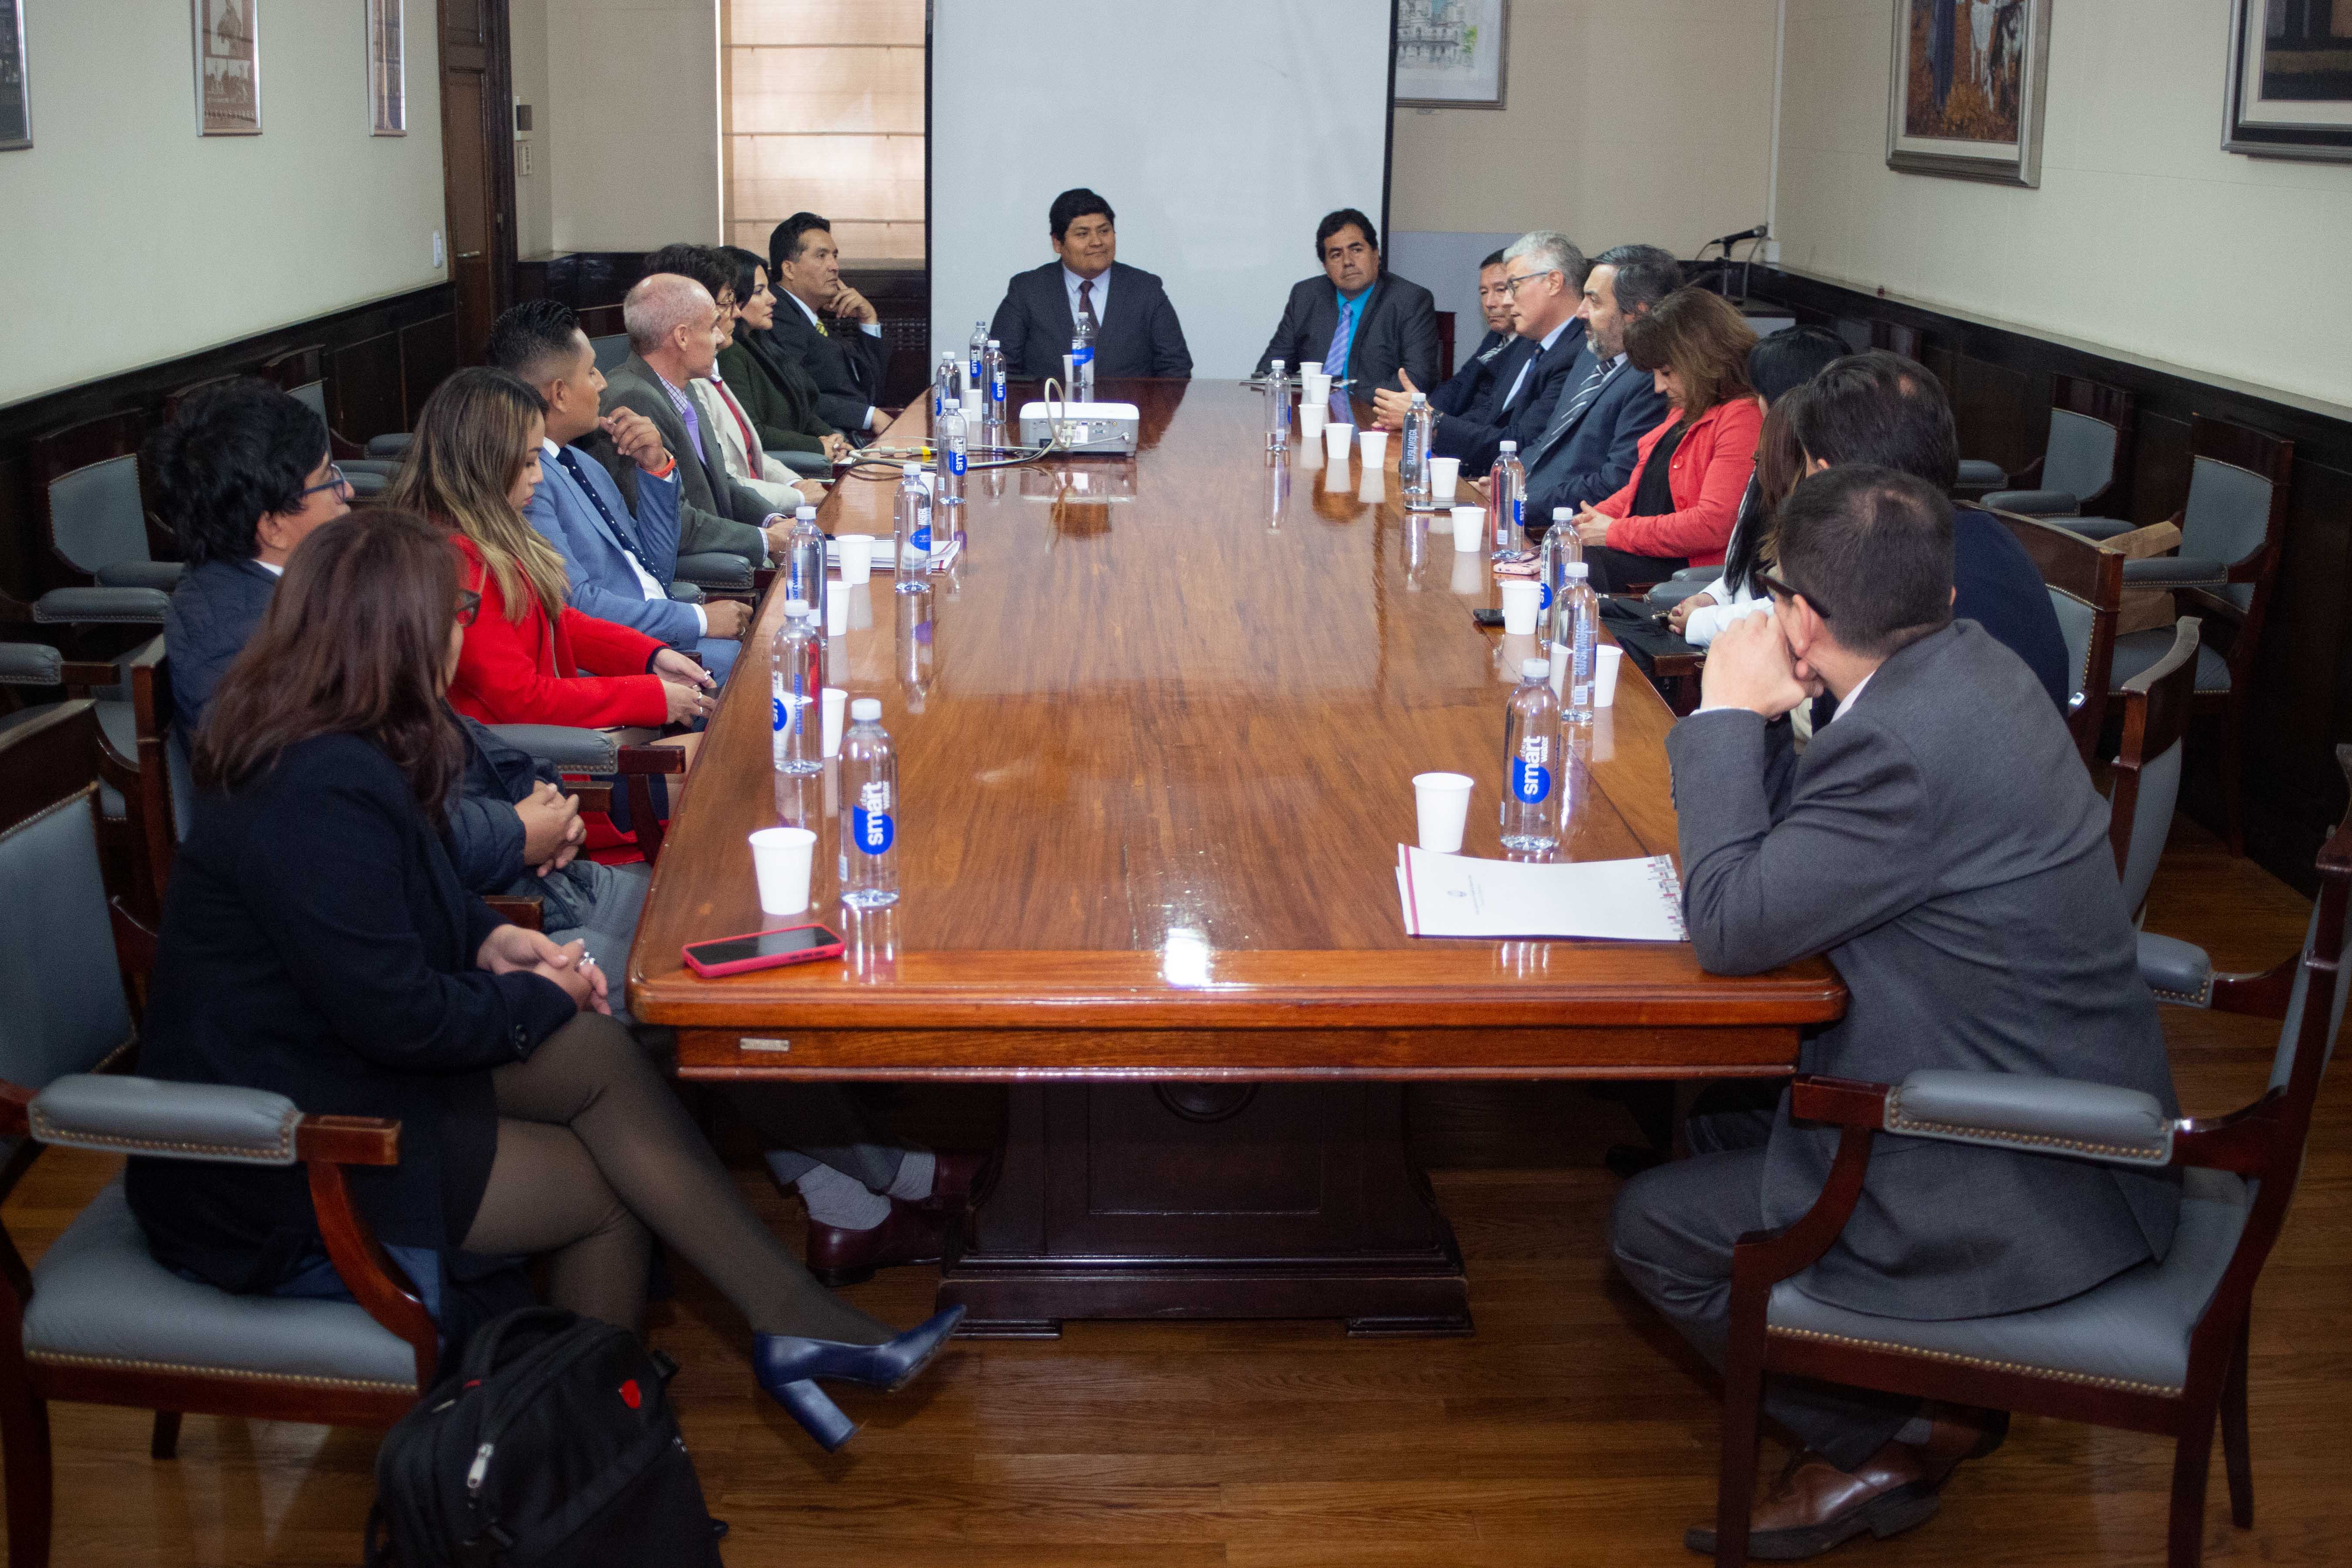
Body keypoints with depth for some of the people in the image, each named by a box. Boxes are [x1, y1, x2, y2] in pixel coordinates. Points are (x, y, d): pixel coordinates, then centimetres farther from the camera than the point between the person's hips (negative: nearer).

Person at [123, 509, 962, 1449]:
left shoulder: (310, 751, 5)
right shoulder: (323, 796, -29)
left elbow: (393, 909, 21)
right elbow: (398, 1015, -26)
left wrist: (487, 940, 3)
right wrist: (541, 997, -9)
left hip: (324, 1065, 9)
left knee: (600, 1059, -6)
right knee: (608, 1190, -5)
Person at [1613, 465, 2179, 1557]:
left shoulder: (1907, 747, -30)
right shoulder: (1966, 664, 1)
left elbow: (1728, 925, -23)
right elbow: (1806, 840, 10)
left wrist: (1731, 714, -16)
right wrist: (1755, 723, -6)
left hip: (2024, 1195, -10)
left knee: (1653, 1226, 0)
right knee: (1720, 1114, 21)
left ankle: (1891, 1440, 15)